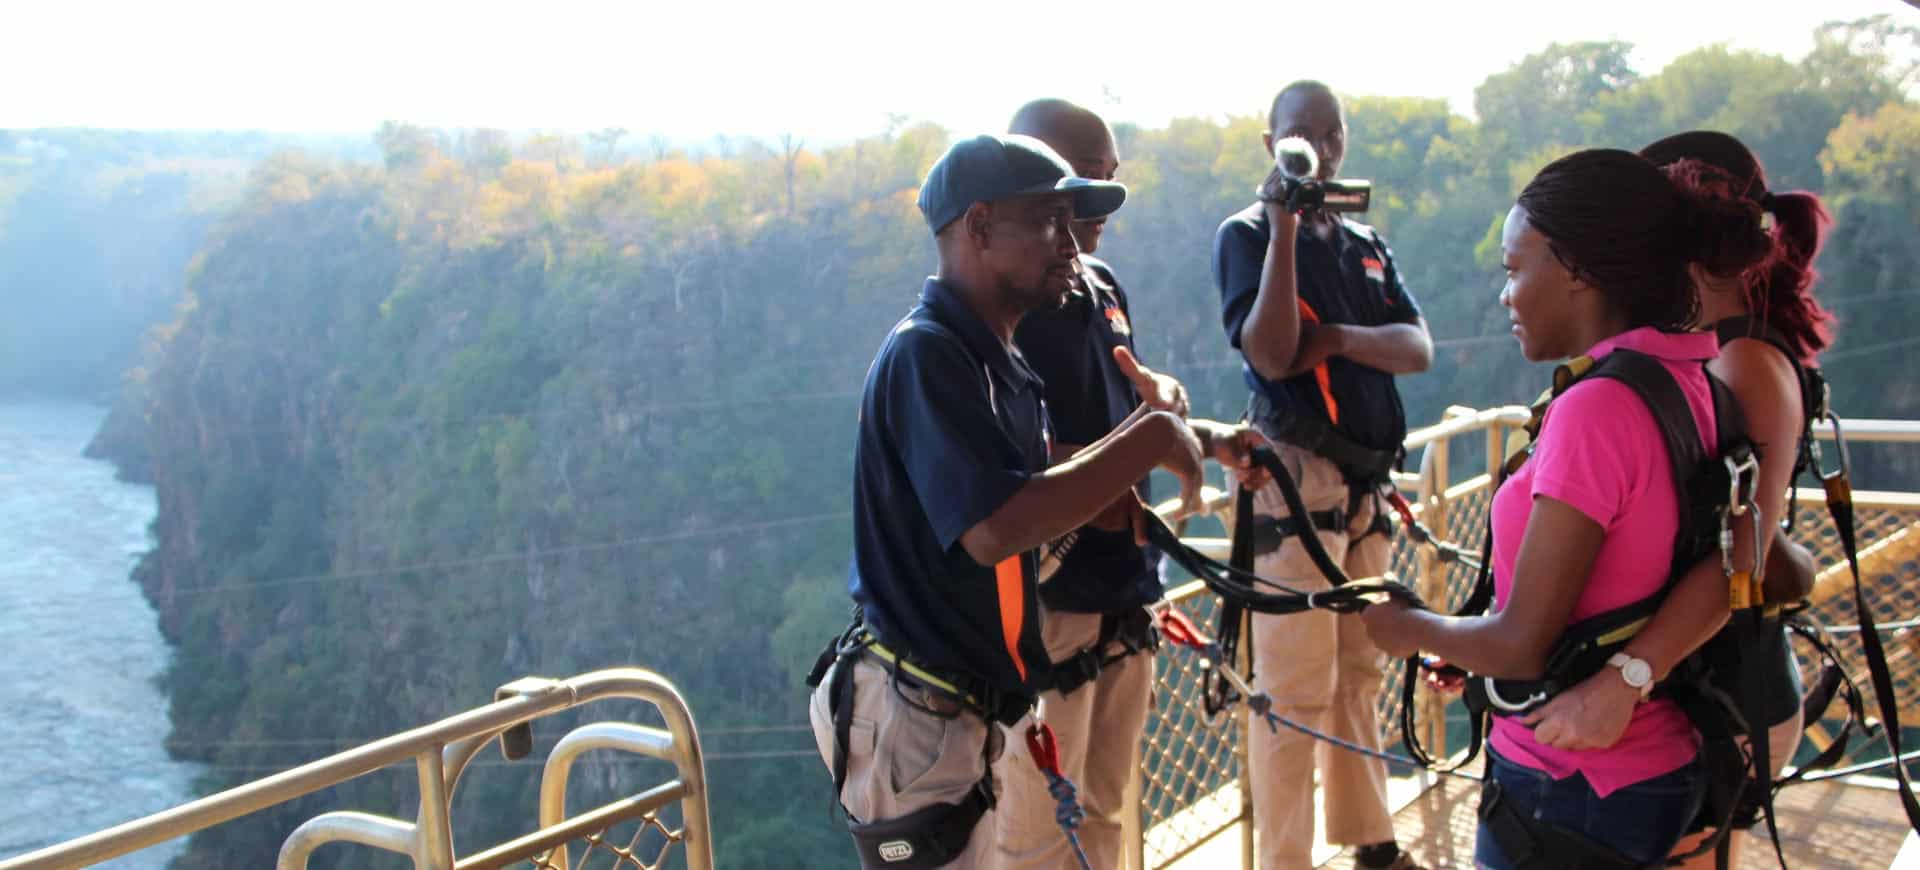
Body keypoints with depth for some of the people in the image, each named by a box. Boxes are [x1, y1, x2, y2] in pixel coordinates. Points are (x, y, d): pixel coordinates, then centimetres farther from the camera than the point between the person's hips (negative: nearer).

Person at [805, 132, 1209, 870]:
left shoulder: (997, 362, 11)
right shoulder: (926, 353, -21)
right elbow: (994, 528, -33)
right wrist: (1150, 442, -25)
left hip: (956, 711, 10)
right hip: (909, 717, -10)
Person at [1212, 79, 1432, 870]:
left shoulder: (1366, 244, 17)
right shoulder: (1247, 233, -3)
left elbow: (1419, 347, 3)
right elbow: (1273, 356, -18)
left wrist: (1339, 339, -15)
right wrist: (1284, 228, -21)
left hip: (1366, 484, 7)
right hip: (1295, 482, -7)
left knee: (1358, 677, 15)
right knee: (1296, 693, -5)